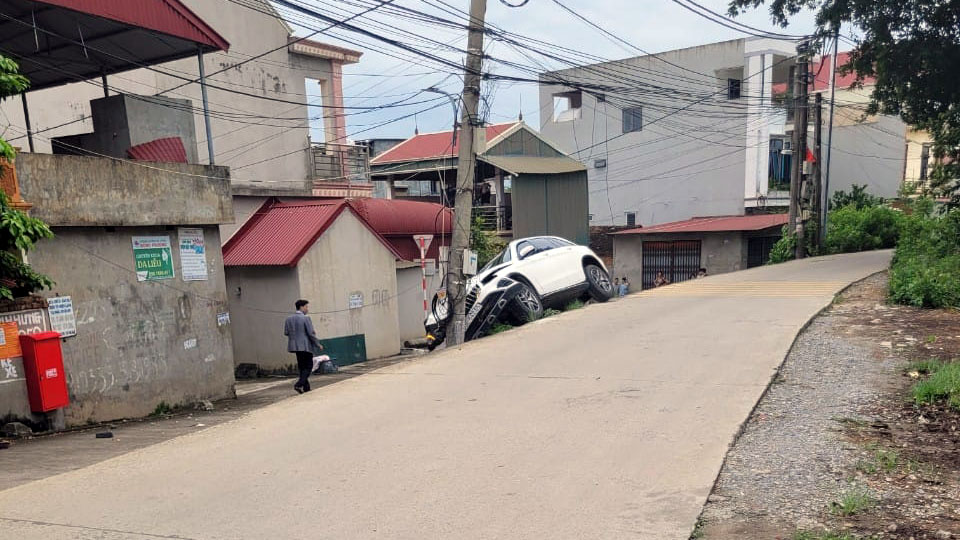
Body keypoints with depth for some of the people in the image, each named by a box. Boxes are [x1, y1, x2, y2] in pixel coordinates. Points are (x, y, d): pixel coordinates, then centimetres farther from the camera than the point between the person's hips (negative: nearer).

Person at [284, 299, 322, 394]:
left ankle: (306, 387, 17)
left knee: (302, 367, 14)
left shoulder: (288, 319, 6)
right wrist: (318, 345, -4)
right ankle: (299, 384, -13)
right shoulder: (306, 319, -13)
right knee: (308, 366, 2)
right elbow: (311, 334, -14)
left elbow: (286, 333, 7)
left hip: (295, 346, 7)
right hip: (306, 346, -7)